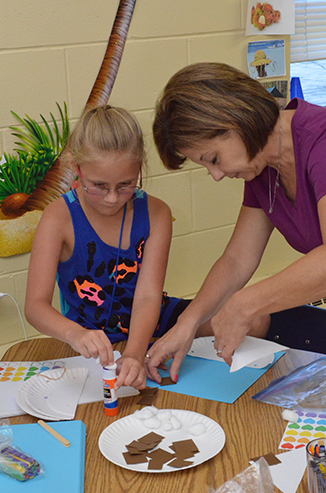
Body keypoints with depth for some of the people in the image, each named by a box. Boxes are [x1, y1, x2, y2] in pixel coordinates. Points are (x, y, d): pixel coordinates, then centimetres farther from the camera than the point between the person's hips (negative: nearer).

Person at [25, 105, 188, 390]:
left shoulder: (156, 214, -8)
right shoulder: (59, 219, -14)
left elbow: (148, 295, -17)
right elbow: (36, 305, -22)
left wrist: (135, 354, -39)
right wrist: (76, 333, -45)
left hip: (149, 327, 3)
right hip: (94, 347, -3)